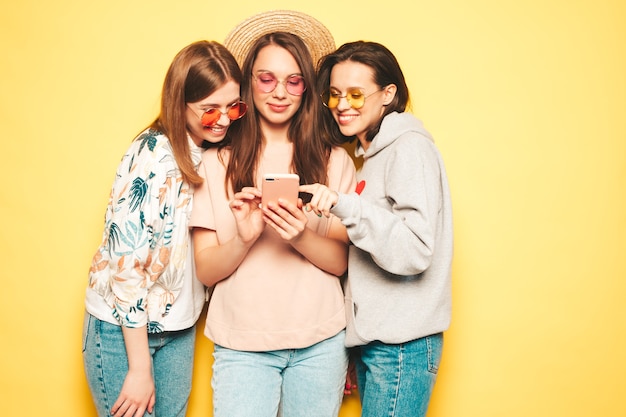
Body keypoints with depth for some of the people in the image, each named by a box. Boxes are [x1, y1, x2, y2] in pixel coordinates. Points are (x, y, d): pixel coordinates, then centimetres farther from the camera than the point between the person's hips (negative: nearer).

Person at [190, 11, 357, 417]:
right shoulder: (217, 163, 1)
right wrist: (244, 238, -21)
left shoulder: (334, 160, 2)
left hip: (319, 342, 1)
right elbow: (206, 271, -1)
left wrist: (302, 236, -20)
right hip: (242, 344, 0)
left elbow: (341, 261, 0)